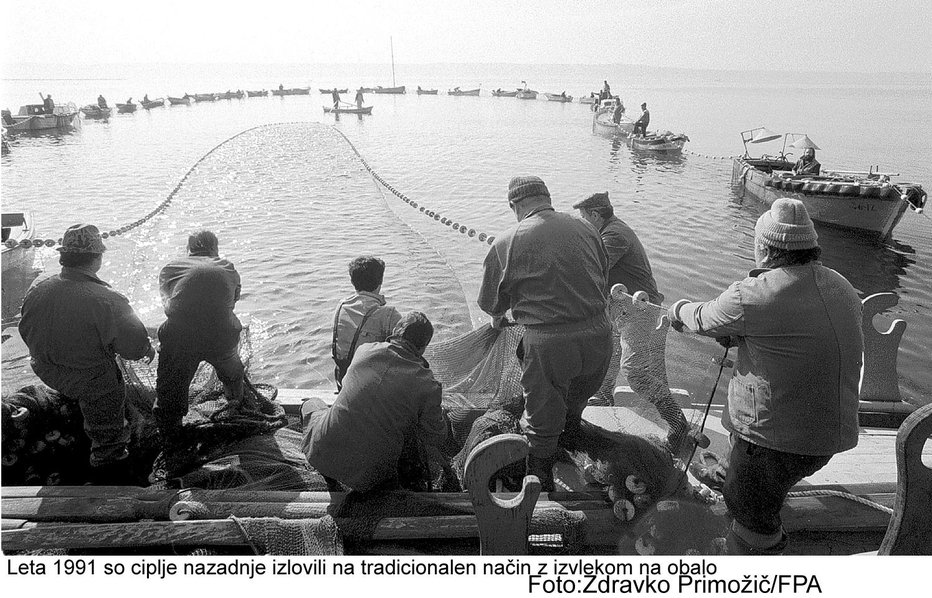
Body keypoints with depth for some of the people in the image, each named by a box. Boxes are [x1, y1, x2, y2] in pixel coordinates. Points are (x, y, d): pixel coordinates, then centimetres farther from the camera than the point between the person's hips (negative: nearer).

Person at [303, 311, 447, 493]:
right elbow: (435, 440, 2)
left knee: (310, 404, 32)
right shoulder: (427, 384, -8)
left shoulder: (365, 350, 2)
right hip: (367, 477, -3)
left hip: (321, 454, 3)